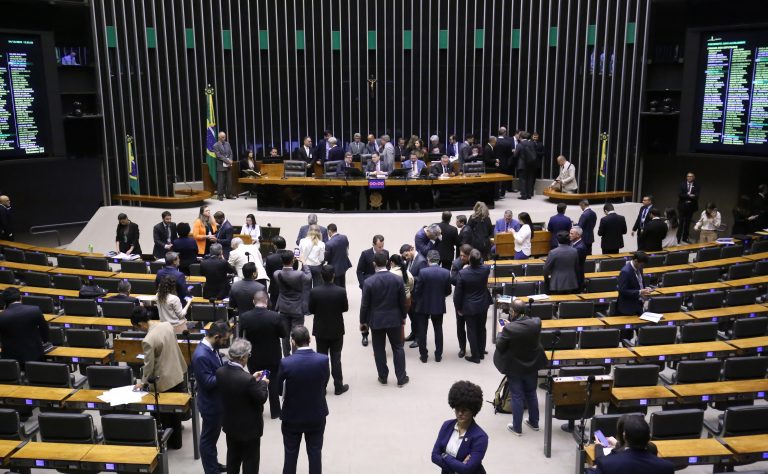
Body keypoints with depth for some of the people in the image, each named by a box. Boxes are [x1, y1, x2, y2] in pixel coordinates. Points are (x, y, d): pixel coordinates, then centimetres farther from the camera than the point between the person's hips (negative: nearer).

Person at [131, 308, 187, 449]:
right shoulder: (167, 325, -4)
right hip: (177, 376, 7)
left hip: (163, 382, -7)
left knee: (164, 416, 13)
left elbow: (149, 366, -17)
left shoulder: (148, 340, -25)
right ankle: (176, 442, 34)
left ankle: (166, 443, 29)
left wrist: (143, 382, 0)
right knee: (175, 411, 21)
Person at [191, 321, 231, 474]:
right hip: (211, 404, -9)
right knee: (208, 438, 9)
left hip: (216, 401, 9)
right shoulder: (201, 356, -30)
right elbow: (208, 382, -28)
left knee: (212, 436, 25)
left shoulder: (211, 348, -1)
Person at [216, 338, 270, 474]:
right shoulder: (247, 379, -35)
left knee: (233, 457, 26)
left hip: (230, 423, 7)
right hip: (249, 427, -7)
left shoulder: (220, 371, -13)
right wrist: (263, 383, -3)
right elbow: (261, 398, -20)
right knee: (250, 461, 14)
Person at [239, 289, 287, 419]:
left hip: (253, 357, 1)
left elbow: (240, 336, -5)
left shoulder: (244, 317, -17)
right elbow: (284, 335, -10)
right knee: (274, 384, 14)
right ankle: (275, 412, 23)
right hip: (272, 357, -1)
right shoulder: (275, 317, -22)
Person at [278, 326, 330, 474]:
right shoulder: (323, 360, -18)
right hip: (317, 416, 1)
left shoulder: (286, 363, -23)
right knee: (315, 453, 17)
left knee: (291, 455, 17)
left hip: (292, 416, -1)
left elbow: (279, 390, -10)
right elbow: (324, 384, -4)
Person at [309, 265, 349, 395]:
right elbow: (345, 308, -5)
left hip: (320, 330, 1)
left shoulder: (314, 292, -16)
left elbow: (311, 310, -6)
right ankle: (338, 387, 17)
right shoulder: (341, 291, -17)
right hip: (337, 330, 0)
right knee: (336, 359, 10)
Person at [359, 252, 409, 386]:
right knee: (398, 348, 12)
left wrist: (363, 321, 3)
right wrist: (403, 316, 15)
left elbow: (365, 304, -9)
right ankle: (401, 378, 18)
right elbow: (402, 301, 0)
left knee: (379, 350, 12)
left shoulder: (368, 282, -14)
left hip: (376, 320, -2)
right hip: (394, 319, 2)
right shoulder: (398, 279, -8)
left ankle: (383, 377, 22)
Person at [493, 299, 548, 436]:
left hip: (515, 368, -4)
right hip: (532, 365, 4)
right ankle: (534, 423, 38)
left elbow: (499, 347, -16)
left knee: (517, 397, 11)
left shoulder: (509, 328, -29)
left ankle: (517, 428, 24)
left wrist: (501, 332, 1)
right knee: (531, 394, 23)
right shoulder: (536, 323, -16)